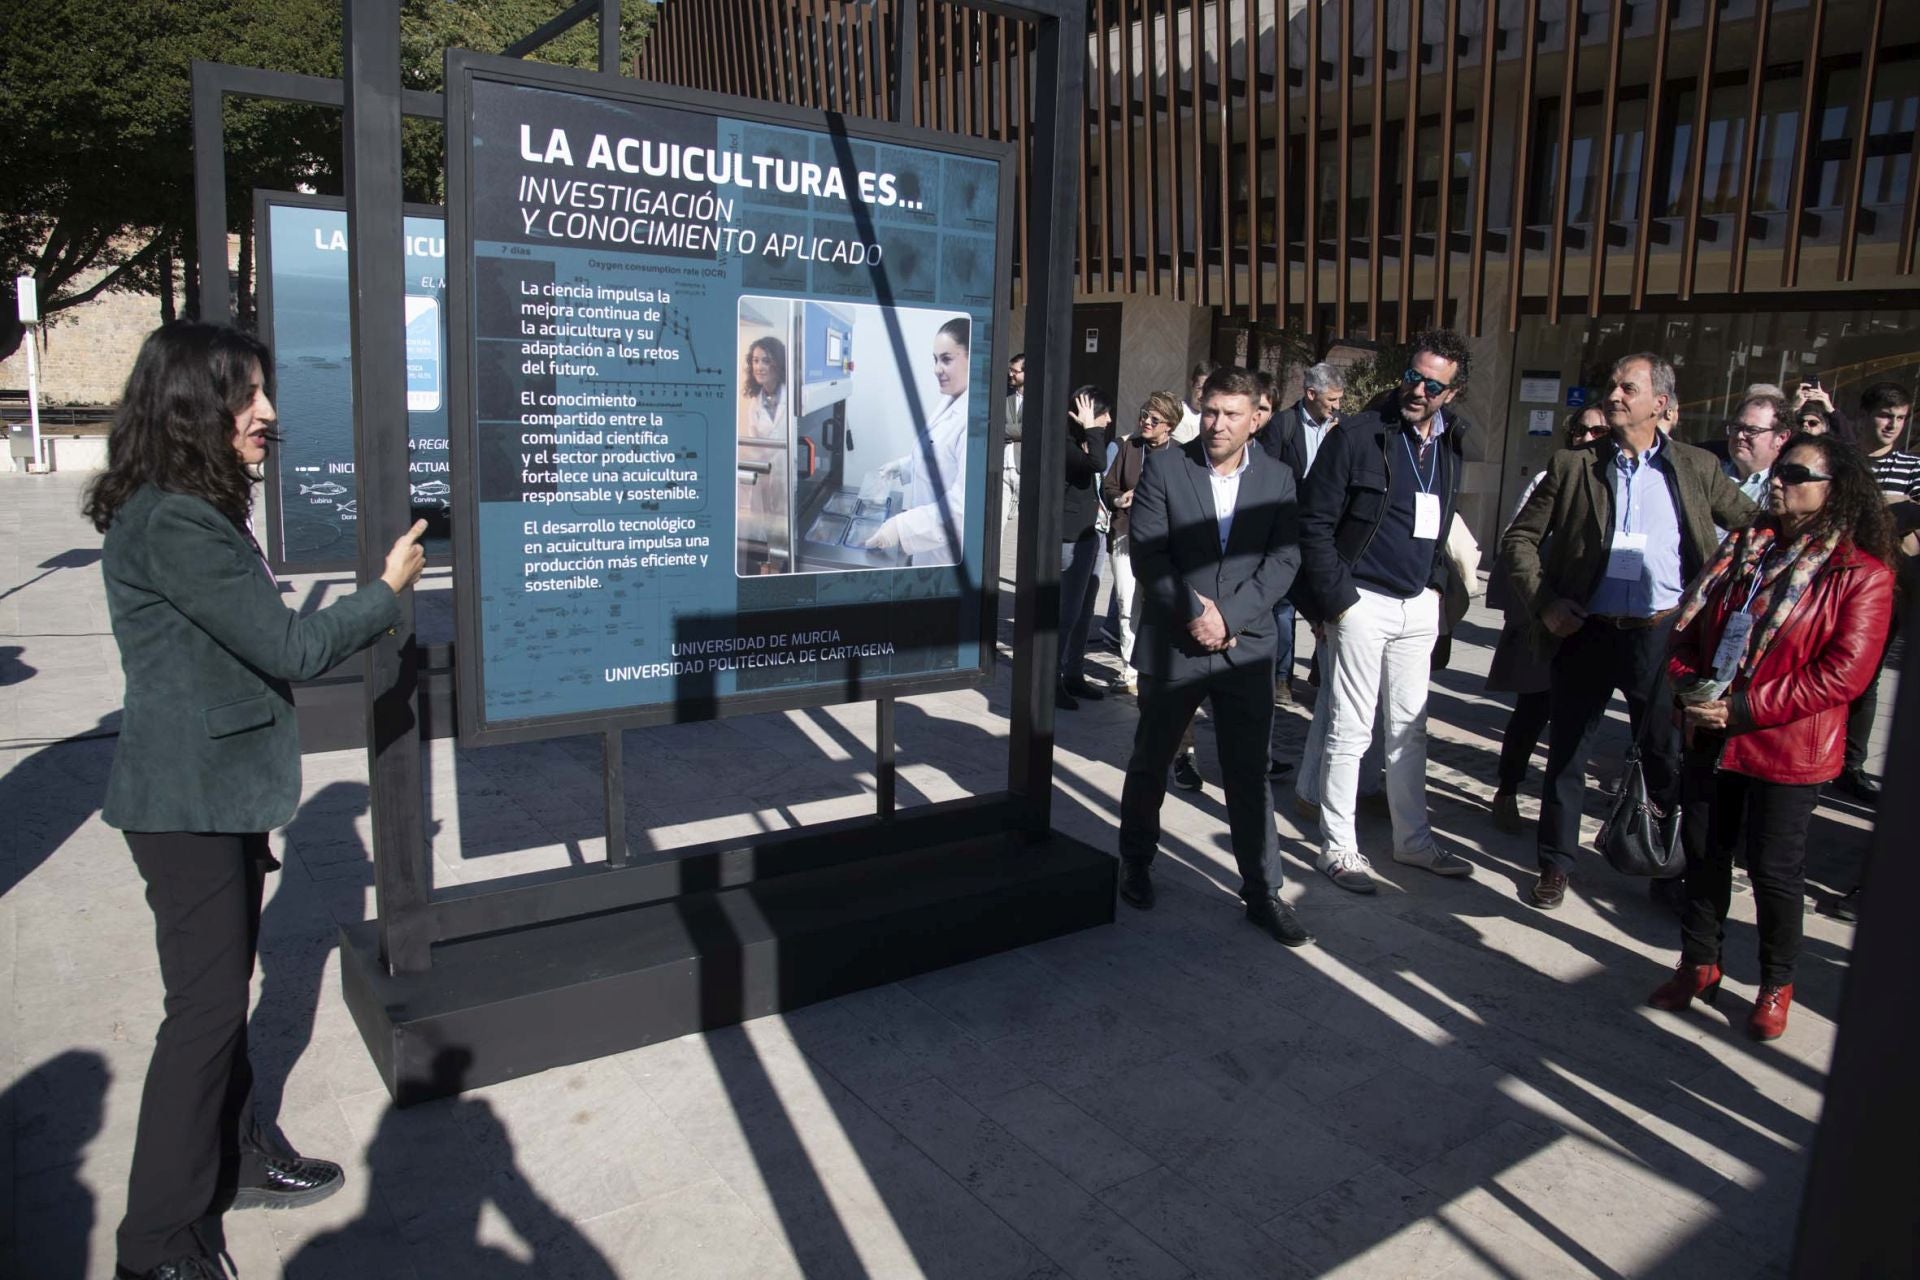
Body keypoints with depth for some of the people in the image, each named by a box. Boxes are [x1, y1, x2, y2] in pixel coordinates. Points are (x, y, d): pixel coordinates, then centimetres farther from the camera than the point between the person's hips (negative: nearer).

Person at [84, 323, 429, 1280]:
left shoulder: (196, 514, 11)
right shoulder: (170, 527, -23)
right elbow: (290, 648, -21)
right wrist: (388, 590, -9)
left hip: (221, 790, 10)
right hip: (189, 802, -10)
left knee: (226, 985, 19)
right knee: (206, 1006, -1)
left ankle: (235, 1157, 36)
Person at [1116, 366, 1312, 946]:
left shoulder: (1277, 479, 3)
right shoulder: (1165, 467, -2)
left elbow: (1283, 559, -4)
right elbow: (1146, 550, -8)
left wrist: (1228, 615, -15)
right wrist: (1193, 612, -16)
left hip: (1246, 647, 1)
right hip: (1172, 641, 0)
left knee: (1250, 772, 4)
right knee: (1150, 762, 14)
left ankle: (1263, 892, 13)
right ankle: (1136, 863, 34)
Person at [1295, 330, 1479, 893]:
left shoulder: (1451, 444, 7)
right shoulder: (1357, 436, -11)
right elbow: (1315, 523, -11)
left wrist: (1438, 583, 6)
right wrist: (1335, 600, -14)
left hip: (1419, 604, 6)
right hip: (1363, 602, -6)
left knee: (1410, 729, 15)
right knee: (1350, 732, 1)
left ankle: (1413, 840, 28)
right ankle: (1338, 847, 12)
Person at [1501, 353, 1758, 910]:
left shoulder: (1696, 468, 4)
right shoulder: (1573, 466, 2)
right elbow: (1518, 539, 3)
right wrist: (1544, 602, -8)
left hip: (1660, 634, 0)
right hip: (1585, 633, 0)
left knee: (1670, 760, 9)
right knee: (1565, 754, 9)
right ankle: (1555, 865, 24)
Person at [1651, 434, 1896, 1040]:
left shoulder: (1863, 575, -10)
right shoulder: (1742, 547, 7)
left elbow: (1843, 673, -16)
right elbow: (1690, 623, 9)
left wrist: (1744, 709, -19)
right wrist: (1688, 687, -8)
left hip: (1788, 749, -5)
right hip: (1710, 736, 5)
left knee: (1774, 868, 5)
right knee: (1705, 853, 14)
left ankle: (1777, 985, 27)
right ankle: (1699, 964, 30)